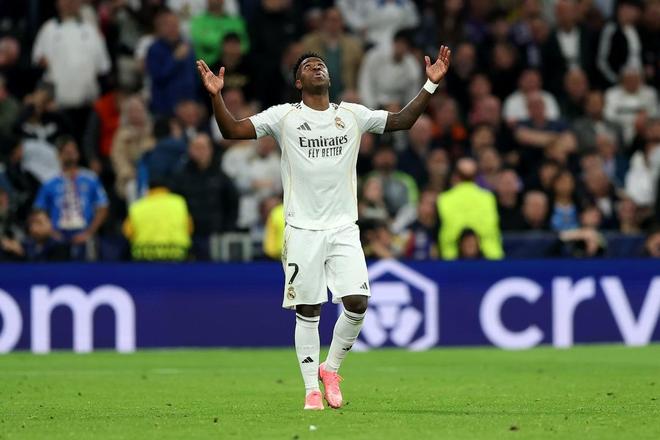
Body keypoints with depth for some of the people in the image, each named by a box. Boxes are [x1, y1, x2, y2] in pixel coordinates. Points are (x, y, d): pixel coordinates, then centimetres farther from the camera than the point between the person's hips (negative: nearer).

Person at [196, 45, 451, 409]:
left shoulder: (353, 115, 8)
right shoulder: (284, 116, 1)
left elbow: (403, 120, 12)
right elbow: (232, 131, -4)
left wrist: (431, 84, 2)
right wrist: (216, 95, -19)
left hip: (344, 228, 2)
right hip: (302, 229, -2)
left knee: (357, 303, -10)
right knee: (308, 312, 0)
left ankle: (330, 369, 13)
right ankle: (311, 390, 8)